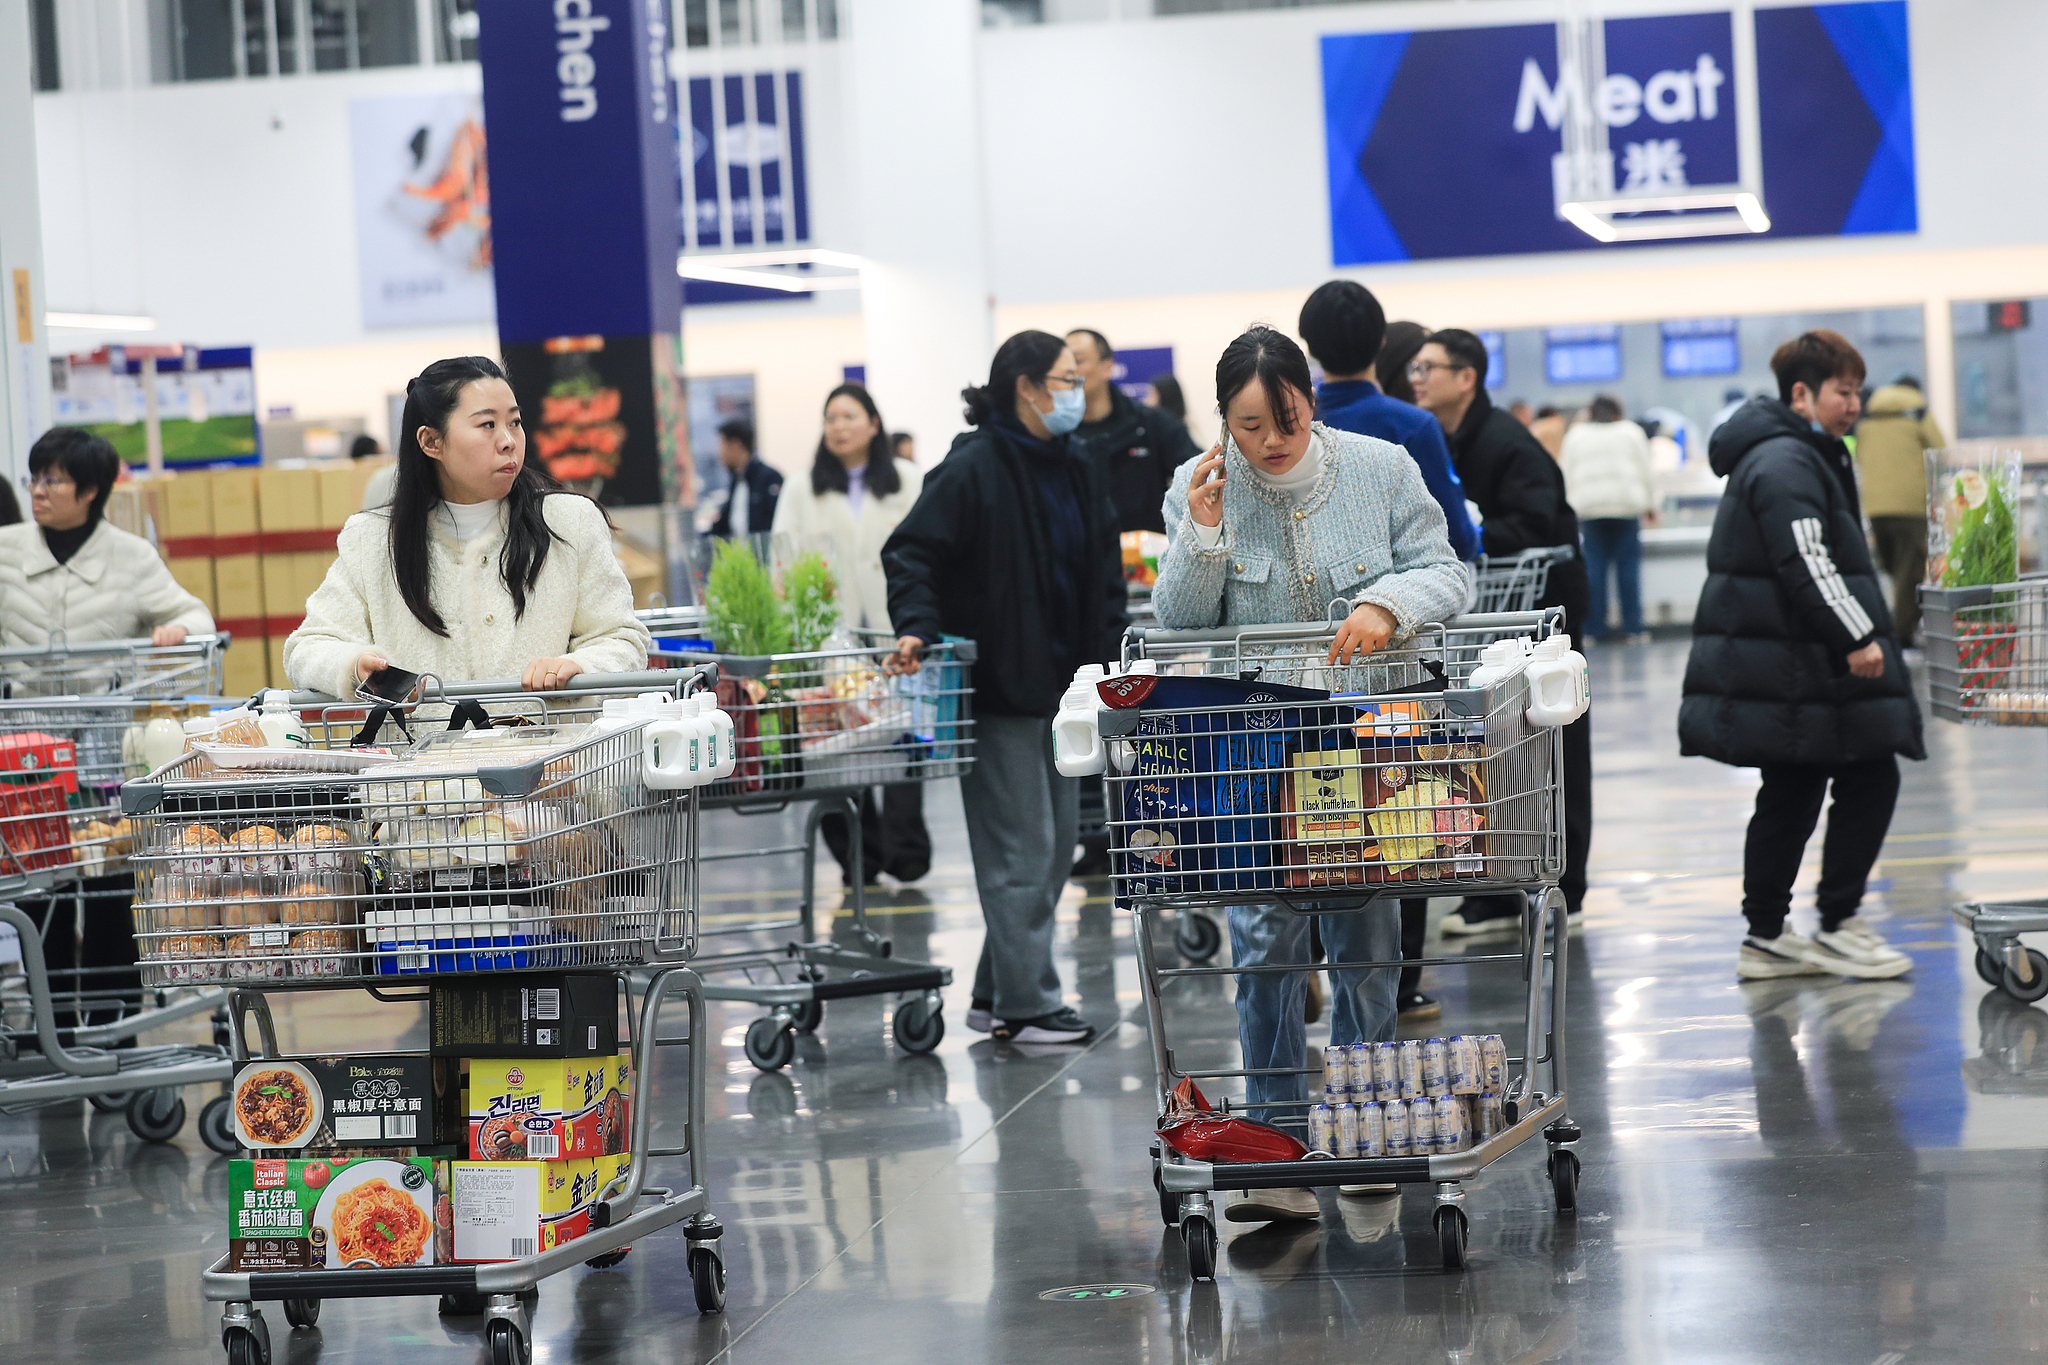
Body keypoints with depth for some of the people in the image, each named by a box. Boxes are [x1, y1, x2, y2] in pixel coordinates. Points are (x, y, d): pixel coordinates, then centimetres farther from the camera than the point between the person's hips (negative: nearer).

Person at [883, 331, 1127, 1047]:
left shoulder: (1079, 473, 12)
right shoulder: (973, 469, -12)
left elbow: (1104, 577, 18)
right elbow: (910, 552, -15)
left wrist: (1113, 657, 10)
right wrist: (917, 627, -29)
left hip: (1059, 685, 9)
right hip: (996, 687, -9)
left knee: (1053, 846, 13)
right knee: (1020, 848, -5)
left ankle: (997, 993, 22)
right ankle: (1027, 1005, 2)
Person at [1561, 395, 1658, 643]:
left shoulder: (1575, 435, 14)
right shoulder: (1631, 431, 12)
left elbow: (1566, 476, 10)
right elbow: (1646, 472, 8)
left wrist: (1570, 510, 15)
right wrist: (1650, 504, 17)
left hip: (1588, 506, 1)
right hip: (1626, 501, -1)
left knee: (1594, 567, 0)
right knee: (1628, 565, 0)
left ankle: (1596, 629, -3)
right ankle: (1632, 627, -3)